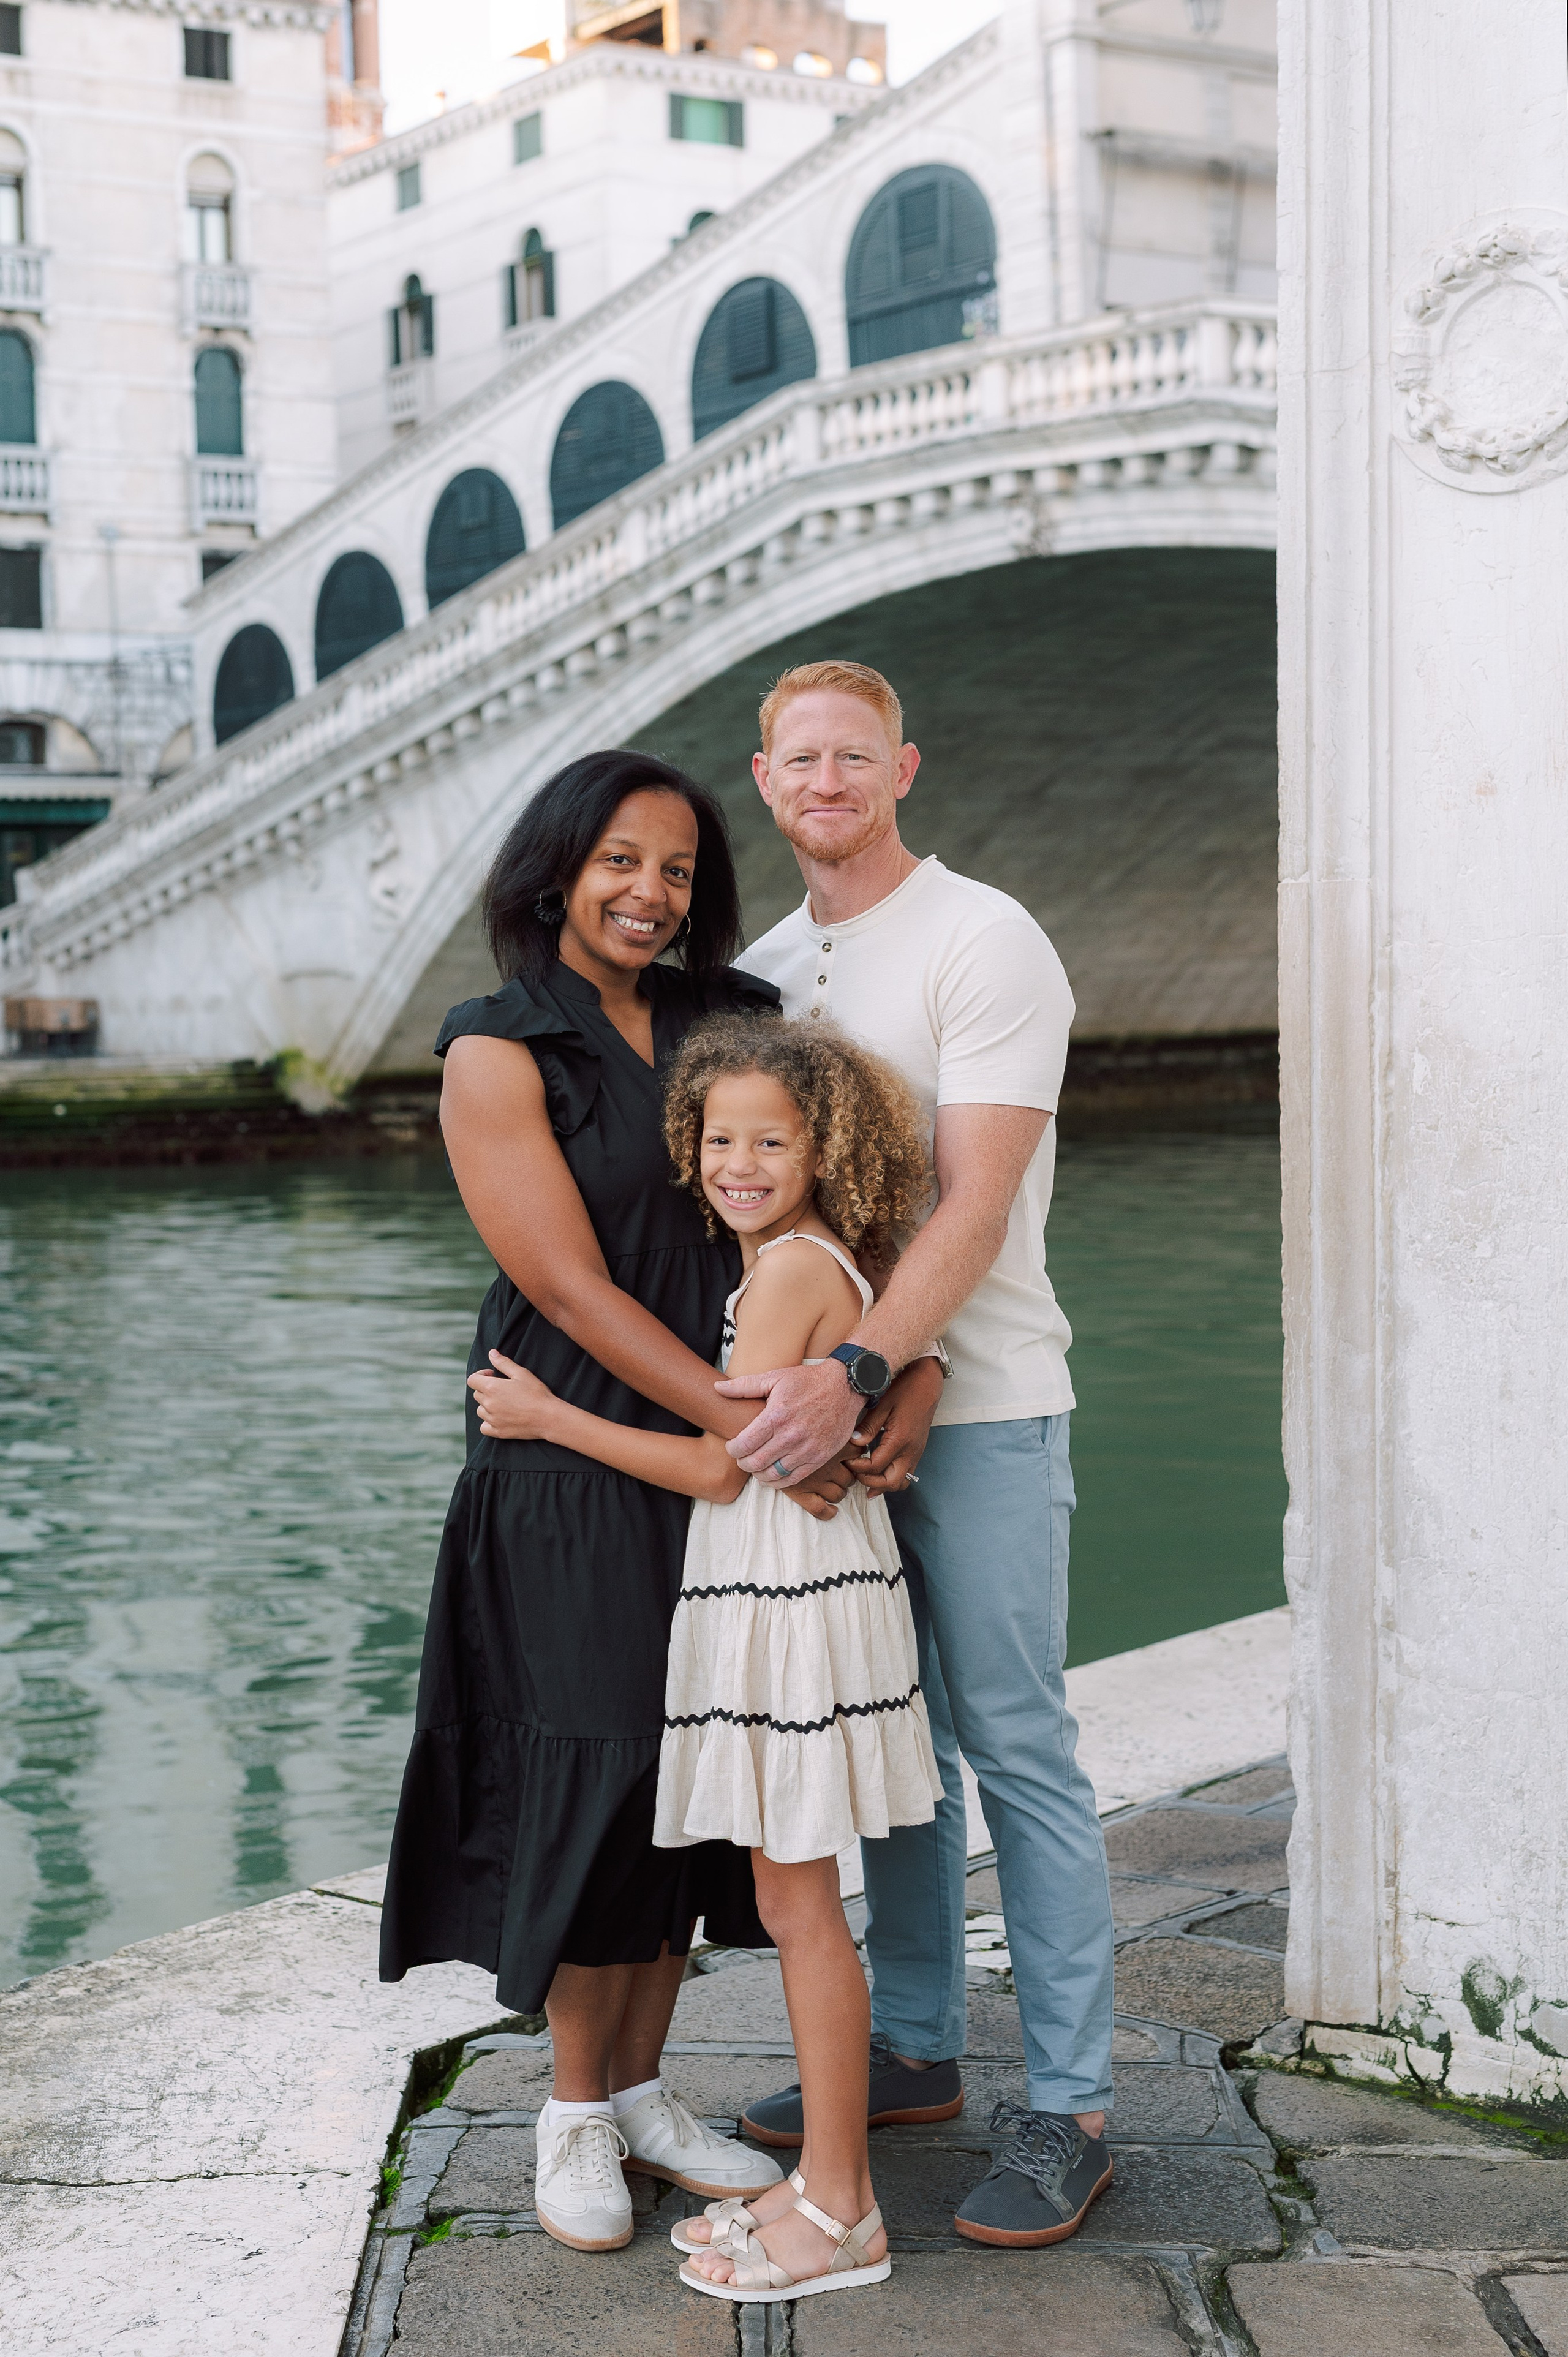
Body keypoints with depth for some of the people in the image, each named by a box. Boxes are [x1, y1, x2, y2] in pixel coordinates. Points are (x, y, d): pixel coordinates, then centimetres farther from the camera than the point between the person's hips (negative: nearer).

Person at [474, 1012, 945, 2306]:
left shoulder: (792, 1268, -16)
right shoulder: (821, 1266, 12)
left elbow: (718, 1467, -16)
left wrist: (552, 1417, -10)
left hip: (796, 1603, -10)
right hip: (764, 1599, 10)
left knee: (799, 1903, -3)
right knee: (791, 1899, 14)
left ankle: (839, 2215, 6)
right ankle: (831, 2182, 23)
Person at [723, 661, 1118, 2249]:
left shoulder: (984, 943, -9)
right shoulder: (760, 971, 12)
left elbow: (976, 1207, -18)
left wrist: (857, 1374, -29)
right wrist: (800, 1383, 1)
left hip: (977, 1406, -6)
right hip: (829, 1400, 6)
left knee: (1016, 1748, -4)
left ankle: (1069, 2111, 4)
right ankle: (912, 2047, 26)